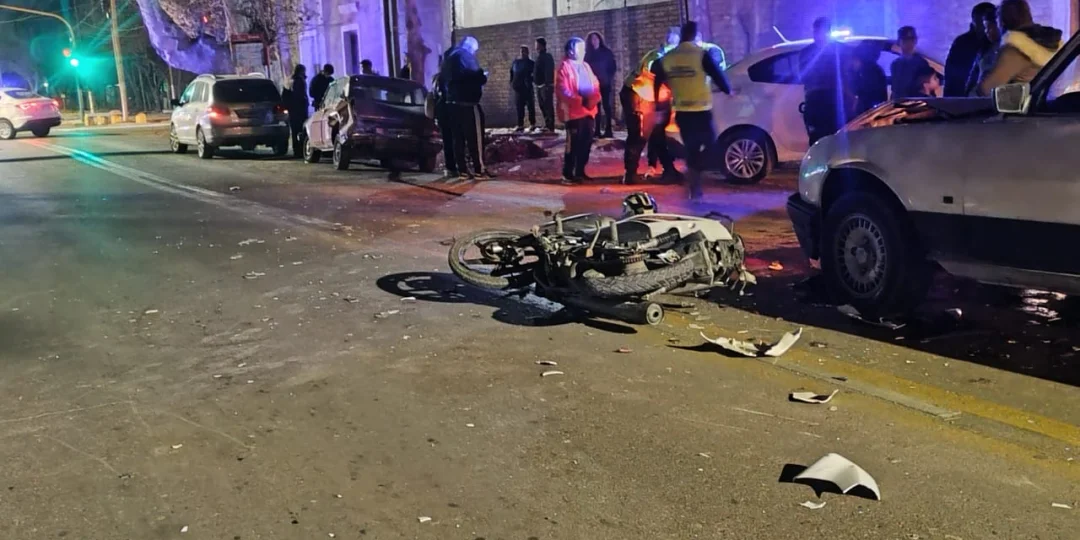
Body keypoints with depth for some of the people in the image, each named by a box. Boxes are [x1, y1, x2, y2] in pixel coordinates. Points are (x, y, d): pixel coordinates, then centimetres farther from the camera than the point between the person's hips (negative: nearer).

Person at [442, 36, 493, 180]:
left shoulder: (449, 58, 19)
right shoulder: (466, 56, -6)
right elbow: (476, 77, -12)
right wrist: (484, 77, 9)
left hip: (453, 102, 8)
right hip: (468, 102, -8)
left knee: (459, 137, 5)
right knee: (475, 136, -5)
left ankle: (462, 170, 4)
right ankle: (479, 169, -7)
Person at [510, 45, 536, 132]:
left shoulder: (531, 63, 2)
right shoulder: (516, 62, 12)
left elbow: (535, 75, -2)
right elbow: (511, 73, 17)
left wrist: (530, 80, -17)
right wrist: (512, 82, 6)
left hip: (527, 88, -4)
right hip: (518, 88, 4)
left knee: (530, 106, 0)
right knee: (519, 107, 4)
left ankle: (532, 124, 7)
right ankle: (520, 125, 7)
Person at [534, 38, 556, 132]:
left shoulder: (547, 57, -10)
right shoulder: (539, 57, 17)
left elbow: (549, 71, -19)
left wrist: (548, 84, -26)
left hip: (546, 86, -10)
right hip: (539, 86, 10)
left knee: (548, 106, -9)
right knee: (543, 107, 13)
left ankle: (550, 126, -9)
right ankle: (547, 125, 20)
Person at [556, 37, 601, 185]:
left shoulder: (585, 66, 17)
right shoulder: (565, 67, -6)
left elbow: (595, 84, 16)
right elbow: (563, 91, -14)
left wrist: (594, 97, -6)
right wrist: (580, 100, -22)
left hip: (588, 110, 8)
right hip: (574, 111, -8)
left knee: (587, 142, 10)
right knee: (573, 143, -7)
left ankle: (580, 172, 20)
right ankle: (567, 175, -1)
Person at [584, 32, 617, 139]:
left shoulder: (606, 52, 3)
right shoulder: (588, 54, 7)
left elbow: (612, 66, 1)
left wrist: (610, 79, -10)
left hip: (604, 83, -2)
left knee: (606, 105, -5)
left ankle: (608, 130, -5)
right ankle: (597, 130, 8)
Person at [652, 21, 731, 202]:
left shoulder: (666, 58, 5)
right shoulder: (702, 54, -9)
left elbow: (657, 84, 12)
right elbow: (717, 75, -6)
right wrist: (728, 90, 13)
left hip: (681, 111, 5)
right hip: (701, 110, -5)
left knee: (691, 149, 15)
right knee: (710, 143, 9)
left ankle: (695, 188, 16)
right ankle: (693, 171, -11)